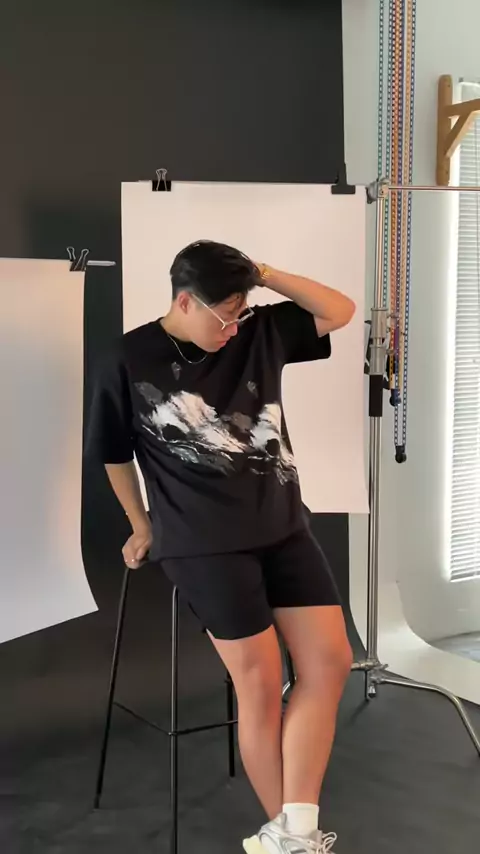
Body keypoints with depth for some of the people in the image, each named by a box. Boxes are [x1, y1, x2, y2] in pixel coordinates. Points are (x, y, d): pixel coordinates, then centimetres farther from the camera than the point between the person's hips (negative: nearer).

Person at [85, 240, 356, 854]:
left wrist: (265, 274, -3)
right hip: (204, 544, -5)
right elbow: (113, 454, 5)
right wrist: (143, 527, 15)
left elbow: (340, 312, 7)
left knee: (330, 661, -2)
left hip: (283, 526, 5)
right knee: (259, 684, -3)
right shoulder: (129, 361, -6)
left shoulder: (261, 333, 4)